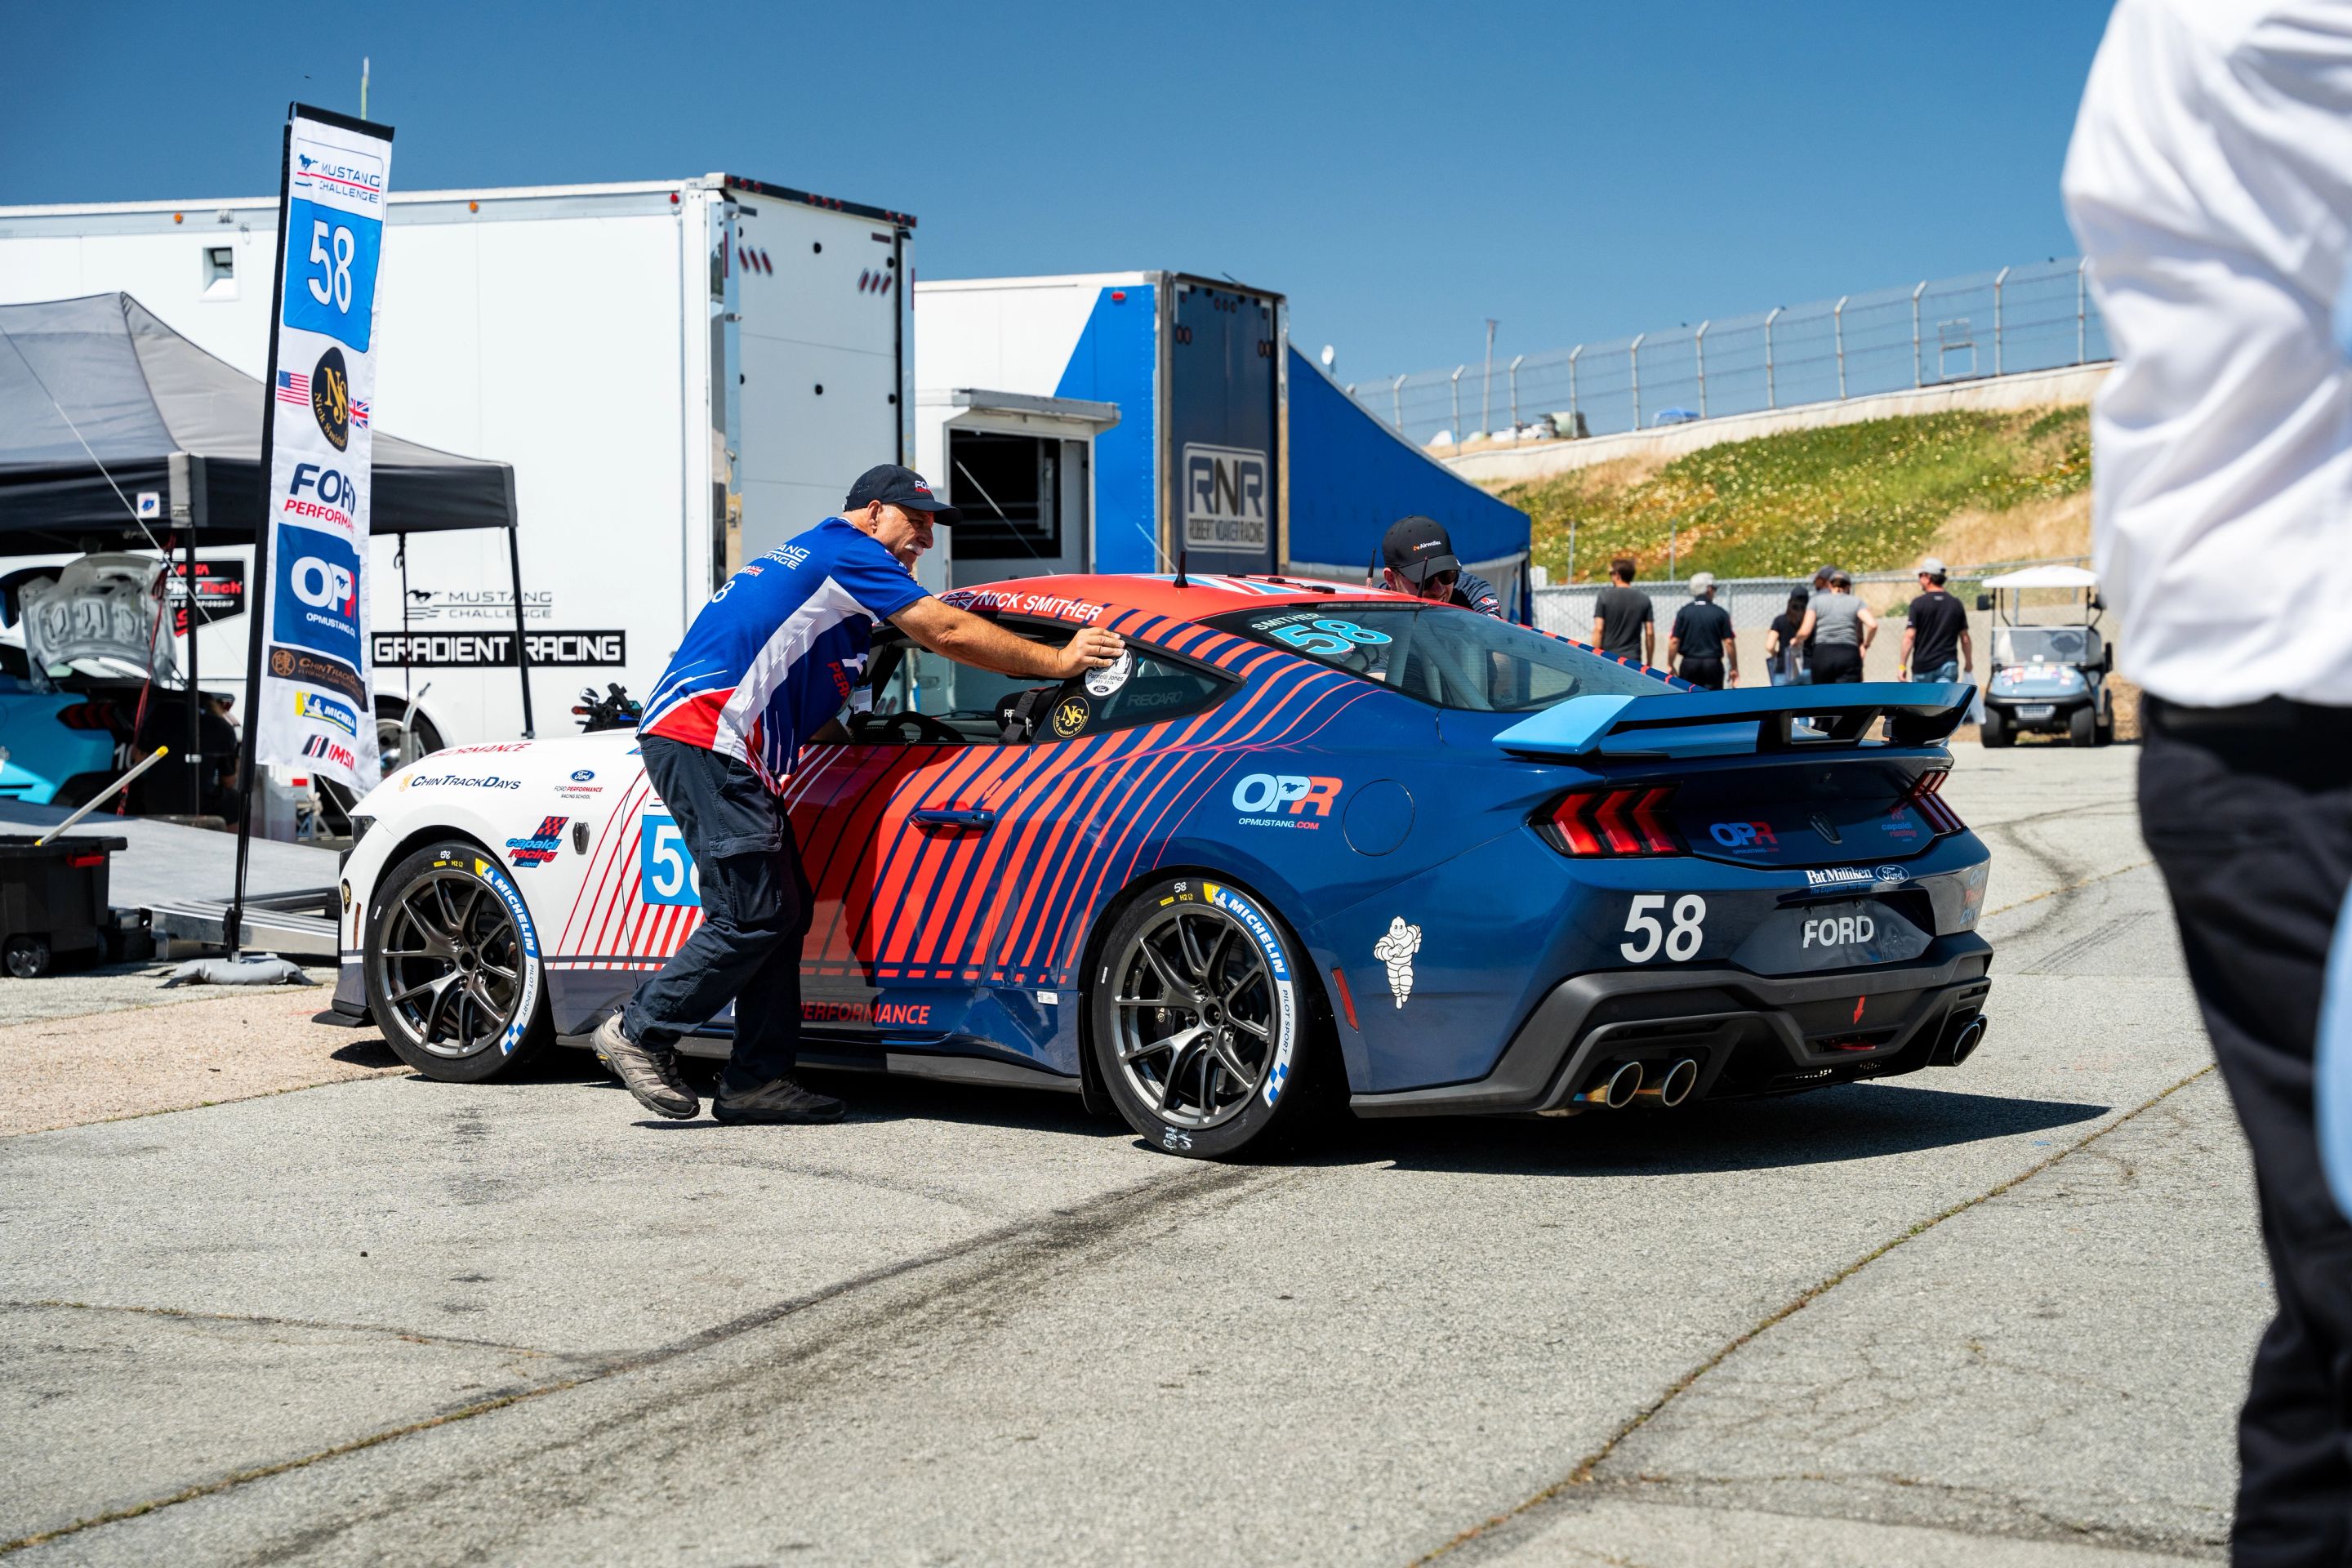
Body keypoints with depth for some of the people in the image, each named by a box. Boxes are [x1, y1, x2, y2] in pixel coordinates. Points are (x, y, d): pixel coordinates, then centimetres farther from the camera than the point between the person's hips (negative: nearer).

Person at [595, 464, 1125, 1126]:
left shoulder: (806, 558, 27)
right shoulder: (848, 550, -2)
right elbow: (946, 632, -6)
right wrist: (1057, 662, 1)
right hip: (704, 740, -10)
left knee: (782, 911, 7)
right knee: (753, 917, -11)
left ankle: (757, 1079, 6)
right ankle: (640, 1032, -1)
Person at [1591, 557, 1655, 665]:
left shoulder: (1604, 596, -3)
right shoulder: (1644, 599, 5)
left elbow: (1598, 630, -8)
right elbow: (1650, 633, 3)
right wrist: (1649, 663, 11)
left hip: (1608, 657, -2)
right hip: (1633, 659, 2)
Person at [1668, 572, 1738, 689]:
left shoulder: (1683, 612, -1)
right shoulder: (1720, 613, -3)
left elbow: (1674, 641, -5)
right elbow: (1729, 642, -4)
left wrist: (1670, 665, 4)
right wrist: (1734, 668, 3)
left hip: (1689, 663, 1)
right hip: (1713, 665, -1)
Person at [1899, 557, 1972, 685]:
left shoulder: (1918, 604, -6)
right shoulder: (1956, 604, 6)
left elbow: (1910, 636, -12)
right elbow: (1965, 638, 9)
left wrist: (1903, 666, -9)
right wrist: (1969, 662, 23)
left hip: (1923, 665, -2)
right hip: (1948, 665, 2)